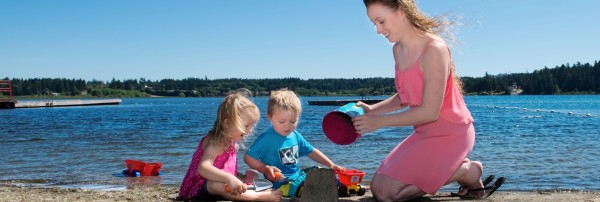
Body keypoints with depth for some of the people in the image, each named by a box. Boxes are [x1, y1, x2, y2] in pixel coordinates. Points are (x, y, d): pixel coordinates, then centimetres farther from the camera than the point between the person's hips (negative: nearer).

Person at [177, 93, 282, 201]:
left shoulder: (231, 142, 7)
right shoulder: (216, 143, -22)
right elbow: (203, 168, -39)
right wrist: (229, 179, -49)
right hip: (200, 189, -11)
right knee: (217, 185, -39)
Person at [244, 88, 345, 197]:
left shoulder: (295, 135, 8)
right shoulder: (266, 139, -13)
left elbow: (311, 152, 19)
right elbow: (248, 157, -11)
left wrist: (331, 165, 11)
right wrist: (265, 169, -25)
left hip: (299, 176, 8)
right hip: (281, 183, -8)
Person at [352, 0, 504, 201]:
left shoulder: (434, 49, -23)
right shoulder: (398, 50, 4)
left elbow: (429, 112, -24)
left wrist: (379, 121, -20)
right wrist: (372, 110, -4)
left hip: (450, 133, -9)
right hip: (425, 132, 9)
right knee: (378, 186, 11)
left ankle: (466, 172, 0)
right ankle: (456, 166, 15)